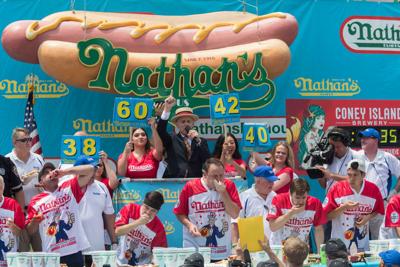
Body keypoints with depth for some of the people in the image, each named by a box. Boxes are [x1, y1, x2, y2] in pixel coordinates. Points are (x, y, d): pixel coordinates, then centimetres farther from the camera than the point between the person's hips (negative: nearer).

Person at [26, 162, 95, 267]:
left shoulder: (69, 188, 9)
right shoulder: (36, 201, 8)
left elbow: (90, 169, 1)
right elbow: (29, 231, 11)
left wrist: (64, 172, -3)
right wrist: (34, 221, -11)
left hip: (75, 252, 0)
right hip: (51, 256, 0)